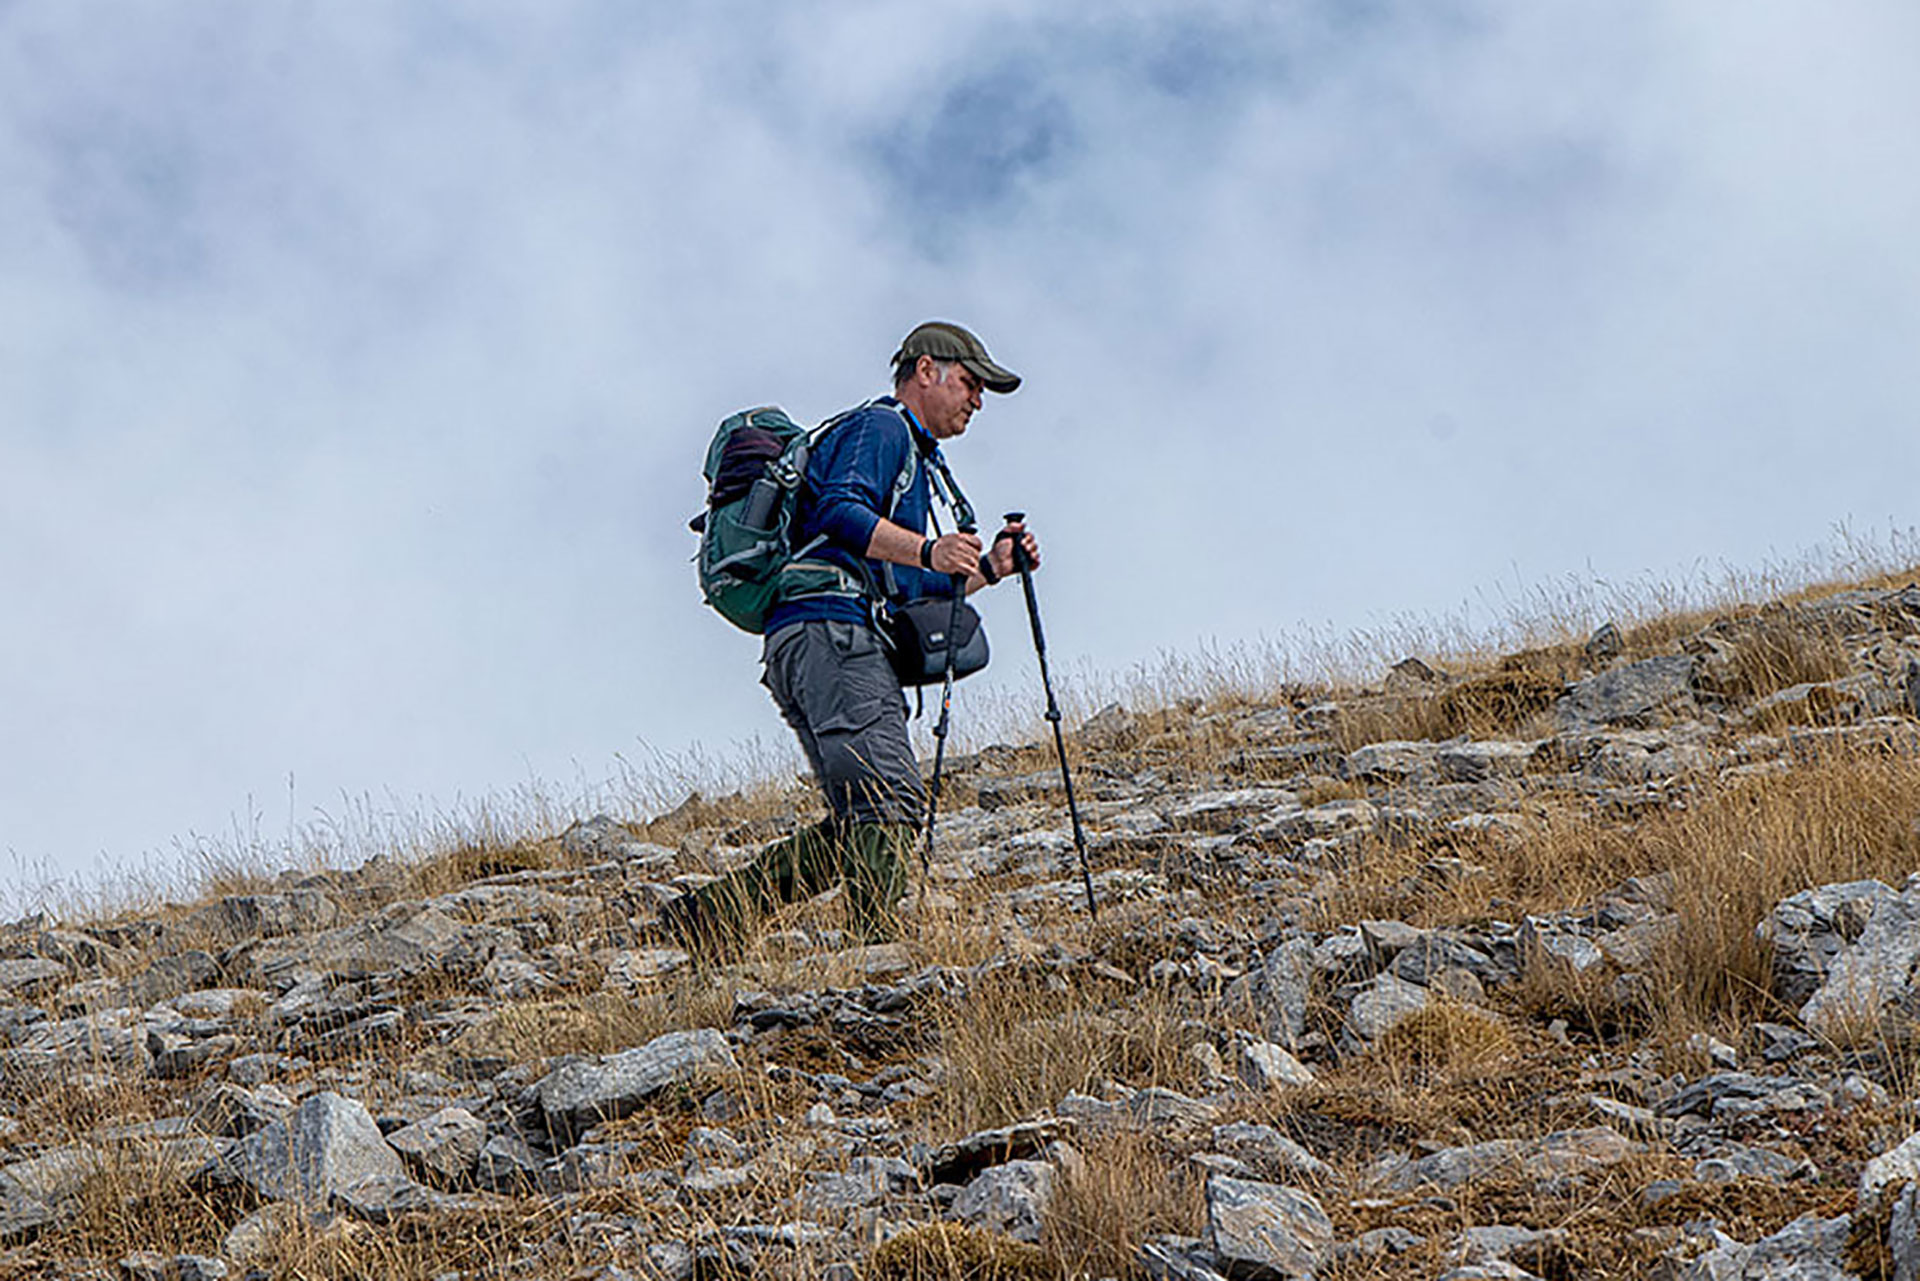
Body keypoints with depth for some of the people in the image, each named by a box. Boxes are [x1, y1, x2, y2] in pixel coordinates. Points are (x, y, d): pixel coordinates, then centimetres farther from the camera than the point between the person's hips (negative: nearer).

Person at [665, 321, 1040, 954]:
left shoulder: (910, 456, 35)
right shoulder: (879, 428, 3)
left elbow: (905, 588, 31)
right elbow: (840, 511, -15)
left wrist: (990, 567, 21)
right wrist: (926, 551, -27)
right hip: (826, 630, -10)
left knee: (857, 826, 2)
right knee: (891, 801, -20)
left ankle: (710, 912, 2)